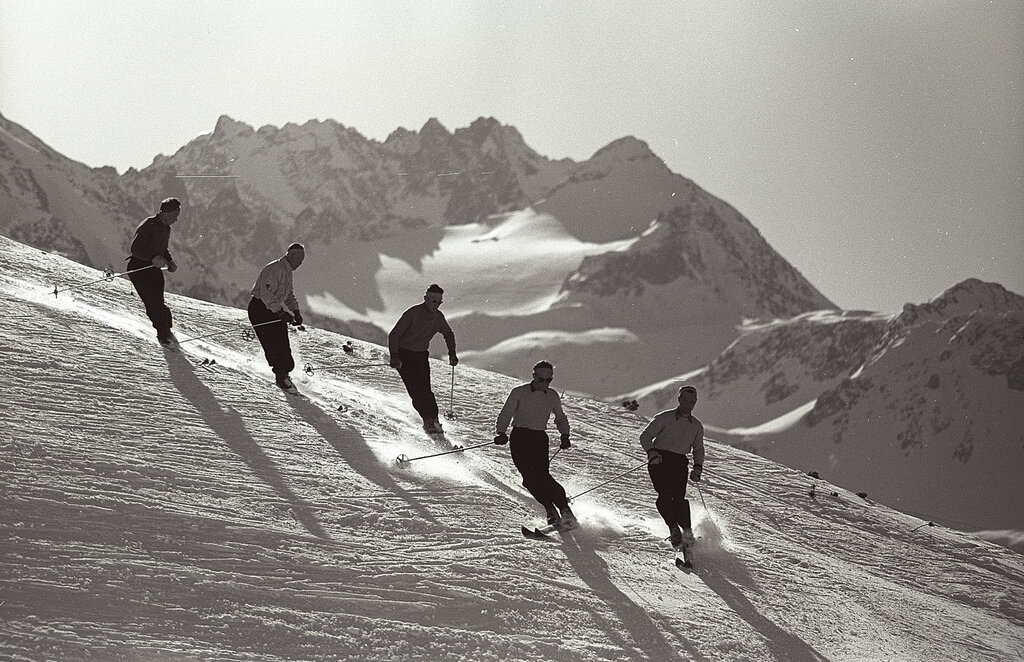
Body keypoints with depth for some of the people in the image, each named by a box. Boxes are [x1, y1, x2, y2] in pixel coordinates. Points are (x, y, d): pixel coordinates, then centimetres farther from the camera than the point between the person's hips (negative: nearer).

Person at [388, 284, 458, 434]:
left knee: (424, 389, -10)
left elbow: (448, 334, 19)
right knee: (414, 389, -14)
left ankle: (433, 419, -4)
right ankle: (428, 419, -10)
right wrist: (394, 356, -31)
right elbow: (394, 335, -20)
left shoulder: (438, 317, -2)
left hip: (421, 355, 4)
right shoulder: (412, 313, -20)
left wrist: (452, 353, 8)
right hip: (404, 354, -4)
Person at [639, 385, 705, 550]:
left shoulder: (697, 426, 13)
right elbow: (645, 436, -1)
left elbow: (698, 449, 23)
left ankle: (687, 531, -10)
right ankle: (674, 529, -15)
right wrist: (651, 451, -20)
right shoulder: (664, 418, -1)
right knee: (665, 494, -20)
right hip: (659, 460, -3)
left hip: (679, 463, 3)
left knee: (679, 497, -15)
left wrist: (698, 467, 6)